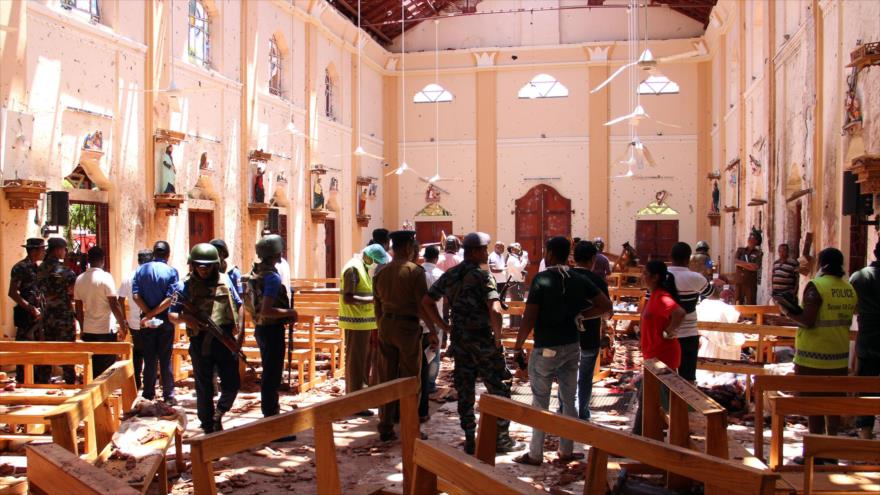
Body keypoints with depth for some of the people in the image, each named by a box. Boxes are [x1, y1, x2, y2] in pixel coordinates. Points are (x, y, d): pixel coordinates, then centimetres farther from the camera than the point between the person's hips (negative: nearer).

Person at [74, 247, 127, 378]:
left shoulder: (79, 279, 6)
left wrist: (82, 328, 20)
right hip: (106, 330, -5)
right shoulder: (106, 277, -11)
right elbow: (114, 305, -14)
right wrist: (123, 325, -6)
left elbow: (78, 308, 11)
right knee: (107, 368, 2)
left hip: (88, 331, 5)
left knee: (92, 368, 11)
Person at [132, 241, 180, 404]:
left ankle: (148, 394, 17)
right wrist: (153, 313, -14)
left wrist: (148, 313, -10)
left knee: (149, 359, 10)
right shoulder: (171, 271, -7)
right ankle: (169, 396, 7)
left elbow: (135, 295, -7)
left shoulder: (141, 270, 2)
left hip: (147, 321, 2)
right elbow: (170, 298, -16)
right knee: (166, 359, 4)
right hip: (165, 320, -2)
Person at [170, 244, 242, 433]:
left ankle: (219, 414, 31)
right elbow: (171, 315, 2)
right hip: (201, 343, -1)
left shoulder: (225, 281, 4)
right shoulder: (188, 285, 0)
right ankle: (208, 427, 23)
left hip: (225, 339, 1)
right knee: (204, 388, 8)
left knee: (232, 384, 3)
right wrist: (185, 318, -18)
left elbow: (238, 305, 17)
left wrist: (237, 325, 1)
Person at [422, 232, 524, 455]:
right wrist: (497, 337, -14)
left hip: (460, 342, 6)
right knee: (499, 390, 8)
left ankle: (470, 440, 16)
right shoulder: (482, 276, -15)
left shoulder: (449, 276, 5)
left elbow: (427, 302, 9)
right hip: (484, 342, -6)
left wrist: (445, 327, 10)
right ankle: (501, 439, 14)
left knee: (464, 392, 11)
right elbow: (495, 311, -28)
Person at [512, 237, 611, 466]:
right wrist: (579, 315, 7)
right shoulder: (579, 279, 1)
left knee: (540, 403, 5)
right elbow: (606, 305, 4)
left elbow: (529, 319, -17)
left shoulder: (541, 279, -14)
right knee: (569, 400, 14)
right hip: (572, 347, 5)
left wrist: (518, 346, -6)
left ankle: (535, 455, 13)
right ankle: (566, 451, 23)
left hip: (546, 349, -5)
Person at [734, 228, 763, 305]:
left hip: (751, 283, -3)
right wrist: (749, 264, -14)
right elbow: (735, 261, -6)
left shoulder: (758, 253, 1)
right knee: (738, 304, 6)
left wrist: (742, 264, -7)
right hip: (739, 281, 3)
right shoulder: (740, 250, 12)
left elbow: (756, 267, -12)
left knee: (750, 304, -4)